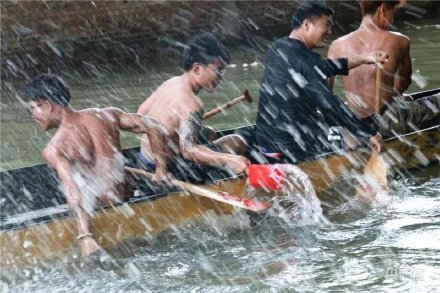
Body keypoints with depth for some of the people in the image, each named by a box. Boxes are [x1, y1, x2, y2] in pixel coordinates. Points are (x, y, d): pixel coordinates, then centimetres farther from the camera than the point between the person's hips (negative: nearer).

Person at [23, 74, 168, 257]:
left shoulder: (54, 149, -12)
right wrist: (161, 168, 13)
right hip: (127, 199, 6)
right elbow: (152, 127, 5)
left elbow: (73, 191, -24)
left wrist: (84, 236, -32)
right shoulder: (103, 115, 4)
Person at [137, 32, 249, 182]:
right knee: (237, 142, 3)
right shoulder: (190, 104, -28)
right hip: (171, 170, -9)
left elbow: (141, 112, 13)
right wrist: (229, 160, -48)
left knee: (209, 133, 32)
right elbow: (188, 150, -38)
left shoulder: (170, 83, 0)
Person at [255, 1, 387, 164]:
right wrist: (369, 133, -21)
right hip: (292, 149, -9)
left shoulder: (278, 49, 9)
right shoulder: (305, 59, -19)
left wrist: (362, 59, 16)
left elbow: (321, 68, 18)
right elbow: (330, 105, -25)